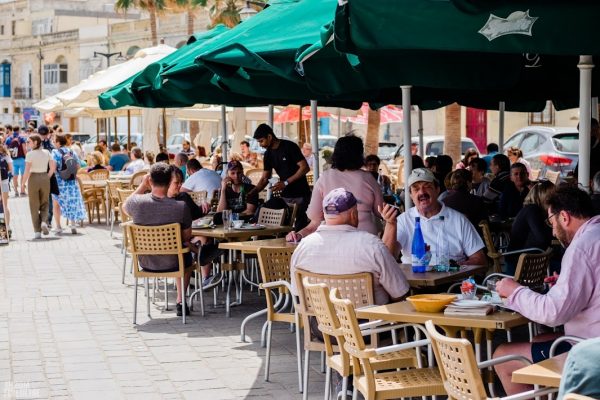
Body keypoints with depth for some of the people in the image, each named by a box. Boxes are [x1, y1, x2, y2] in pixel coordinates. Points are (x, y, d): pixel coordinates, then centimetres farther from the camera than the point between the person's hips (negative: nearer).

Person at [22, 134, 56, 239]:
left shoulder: (30, 154, -11)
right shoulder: (47, 153, 3)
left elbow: (27, 171, -15)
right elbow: (53, 167, 1)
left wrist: (23, 184, -7)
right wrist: (47, 178, 11)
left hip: (33, 179, -3)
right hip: (44, 178, 3)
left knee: (34, 206, 6)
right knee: (44, 204, 17)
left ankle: (37, 231, 4)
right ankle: (44, 221, -9)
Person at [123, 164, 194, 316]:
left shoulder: (136, 202, -21)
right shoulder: (181, 206, -25)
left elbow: (125, 207, 6)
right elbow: (187, 237, -10)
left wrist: (142, 186, 1)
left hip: (145, 263, 2)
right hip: (172, 263, -2)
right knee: (187, 256, 36)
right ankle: (180, 302, 35)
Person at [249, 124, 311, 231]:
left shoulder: (290, 147, -10)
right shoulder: (268, 154, 10)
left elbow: (305, 168, -14)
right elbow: (264, 179, 14)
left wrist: (285, 183, -17)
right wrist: (250, 194, 2)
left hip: (300, 195, -6)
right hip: (285, 195, 6)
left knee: (299, 227, -11)